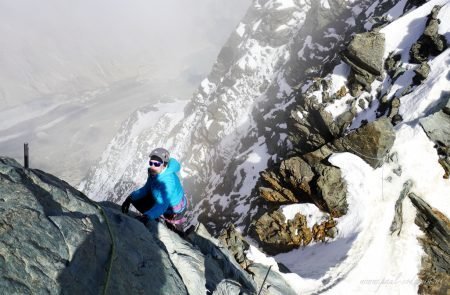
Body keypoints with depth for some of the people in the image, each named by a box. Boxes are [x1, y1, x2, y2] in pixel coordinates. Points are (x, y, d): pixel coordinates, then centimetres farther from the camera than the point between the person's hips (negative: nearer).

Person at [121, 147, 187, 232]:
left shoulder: (168, 181, -42)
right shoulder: (155, 172, -18)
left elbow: (162, 206, -48)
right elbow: (146, 188, -6)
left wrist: (147, 216, -60)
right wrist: (130, 198, -16)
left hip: (174, 209, -7)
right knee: (136, 199, 3)